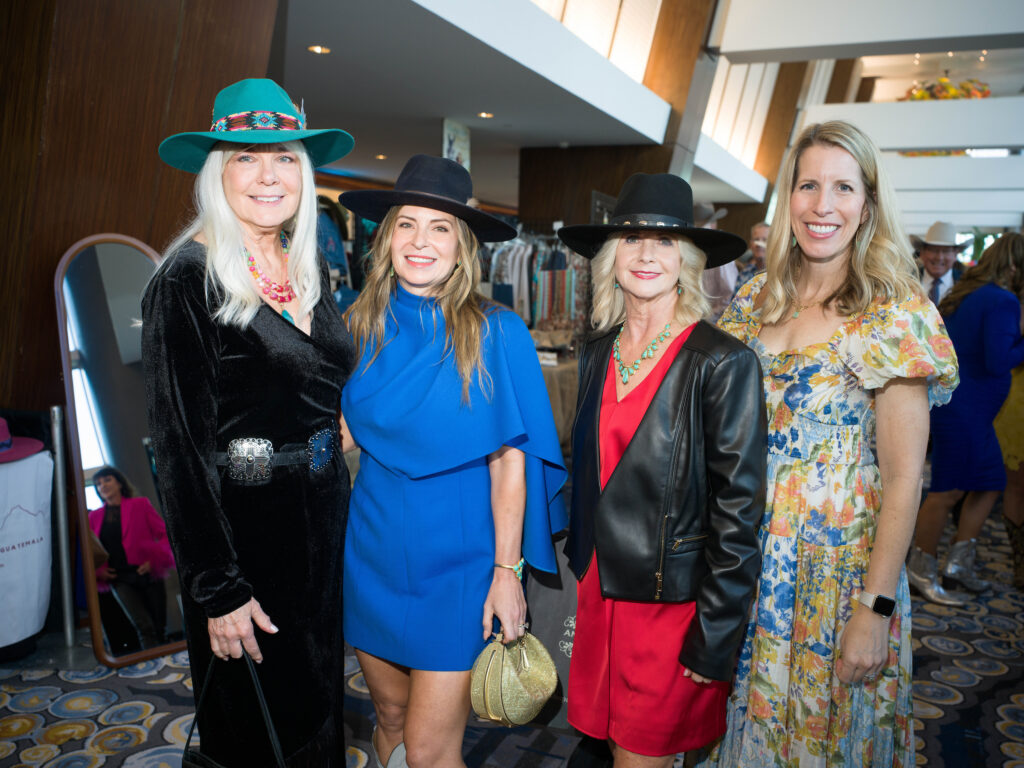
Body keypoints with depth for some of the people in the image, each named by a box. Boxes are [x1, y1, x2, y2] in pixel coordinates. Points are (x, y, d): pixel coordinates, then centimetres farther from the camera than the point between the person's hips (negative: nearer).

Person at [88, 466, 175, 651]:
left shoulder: (140, 505, 6)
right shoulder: (95, 516, 13)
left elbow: (164, 533, 3)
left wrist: (154, 560, -10)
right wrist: (98, 571, -1)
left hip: (147, 572, 0)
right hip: (118, 579, 0)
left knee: (160, 627, 3)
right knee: (144, 627, -18)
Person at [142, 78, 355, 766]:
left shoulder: (309, 267, 4)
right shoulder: (188, 279, -17)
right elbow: (181, 443, -18)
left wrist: (335, 489, 9)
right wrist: (219, 588, -18)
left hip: (323, 509, 7)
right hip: (243, 521, -6)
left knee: (318, 690, 25)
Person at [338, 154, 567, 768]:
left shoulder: (496, 333, -11)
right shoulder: (361, 326, 0)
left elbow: (510, 459, -9)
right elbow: (348, 433, 10)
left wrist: (508, 570, -11)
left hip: (456, 561, -3)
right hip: (374, 549, 4)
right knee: (389, 717, 21)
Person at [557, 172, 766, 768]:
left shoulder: (723, 362, -15)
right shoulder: (600, 352, 4)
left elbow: (739, 510, -14)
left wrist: (716, 636, -13)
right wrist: (583, 569, 13)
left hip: (671, 601, -5)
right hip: (599, 586, 5)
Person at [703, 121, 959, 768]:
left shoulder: (893, 312, -13)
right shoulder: (758, 299, 2)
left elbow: (902, 482, -14)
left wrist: (875, 610, -15)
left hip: (836, 564, -4)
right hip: (748, 550, 5)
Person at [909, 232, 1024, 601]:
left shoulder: (967, 293, 11)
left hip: (970, 411, 10)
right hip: (963, 409, -10)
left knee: (990, 483, 17)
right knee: (948, 491, 1)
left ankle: (959, 561, 24)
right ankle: (921, 571, 14)